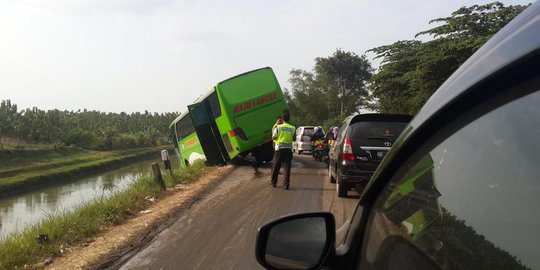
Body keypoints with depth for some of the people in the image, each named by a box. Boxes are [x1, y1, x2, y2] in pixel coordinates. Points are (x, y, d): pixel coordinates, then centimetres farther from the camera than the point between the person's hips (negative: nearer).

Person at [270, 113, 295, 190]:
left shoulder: (278, 127, -5)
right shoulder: (292, 128, 0)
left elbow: (273, 137, -1)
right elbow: (293, 137, 4)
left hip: (279, 148, -1)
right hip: (288, 149, 1)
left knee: (276, 166, 11)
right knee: (287, 167, 3)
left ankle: (273, 182, 21)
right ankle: (286, 184, -1)